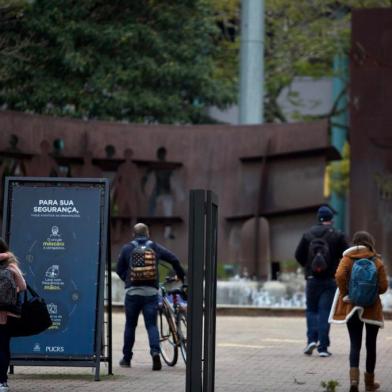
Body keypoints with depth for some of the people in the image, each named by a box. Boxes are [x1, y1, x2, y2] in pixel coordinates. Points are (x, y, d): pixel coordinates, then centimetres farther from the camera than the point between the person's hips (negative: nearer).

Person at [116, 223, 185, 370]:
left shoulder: (127, 249, 2)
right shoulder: (155, 247, 5)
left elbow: (119, 270, 6)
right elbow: (174, 259, 5)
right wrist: (182, 276, 21)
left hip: (132, 292, 0)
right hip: (151, 292, 0)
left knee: (130, 325, 11)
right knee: (152, 325, 2)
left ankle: (126, 358, 17)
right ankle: (155, 352, -20)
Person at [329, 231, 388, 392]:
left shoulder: (348, 259, -3)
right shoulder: (377, 262, -4)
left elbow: (339, 276, -19)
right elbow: (383, 286, -6)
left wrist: (344, 294, -7)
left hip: (352, 307, 0)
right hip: (372, 308, 0)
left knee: (355, 344, 4)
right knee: (371, 344, 12)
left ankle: (354, 378, -18)